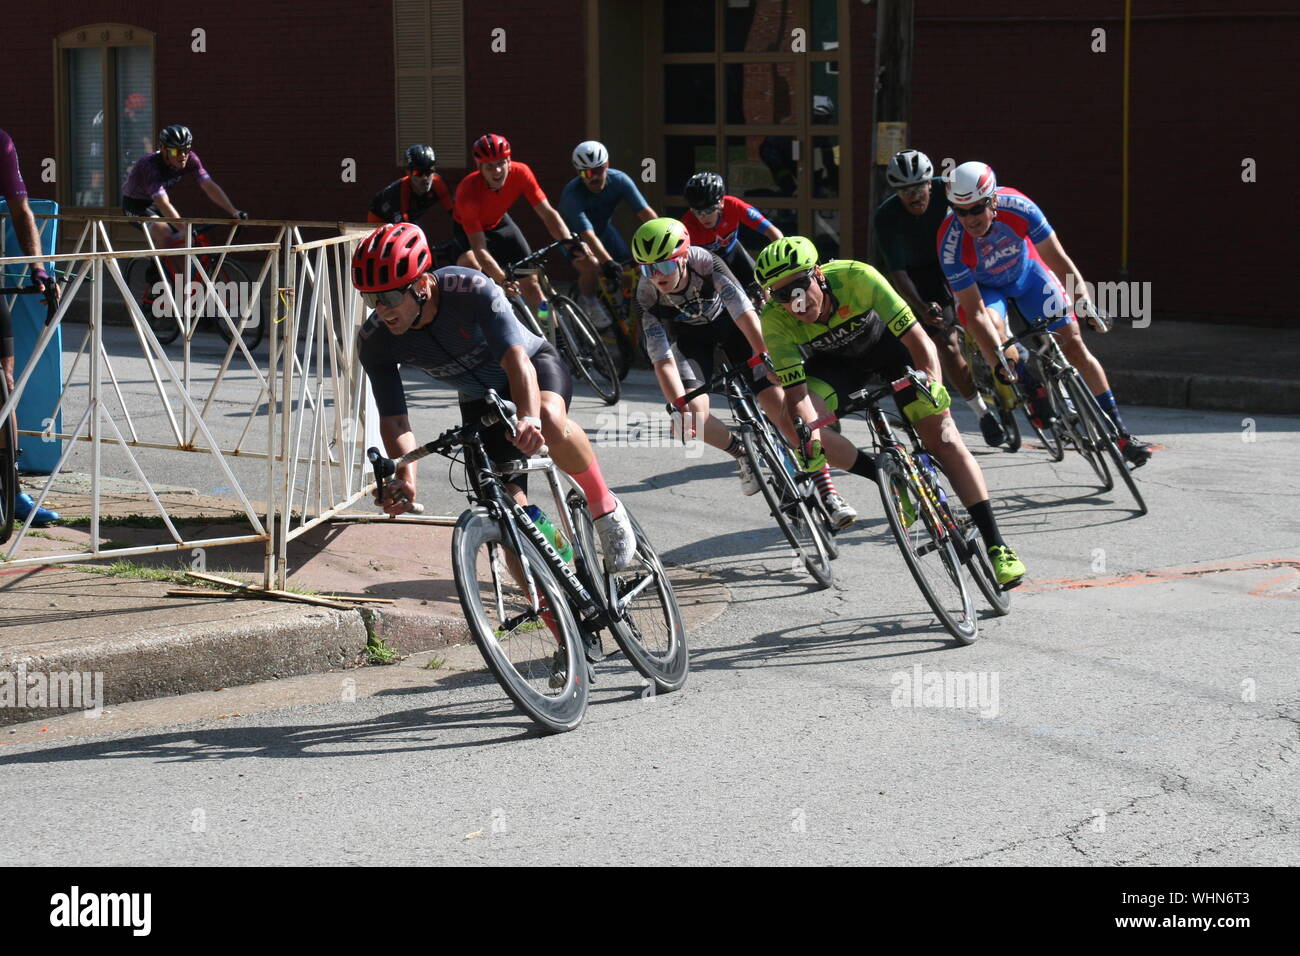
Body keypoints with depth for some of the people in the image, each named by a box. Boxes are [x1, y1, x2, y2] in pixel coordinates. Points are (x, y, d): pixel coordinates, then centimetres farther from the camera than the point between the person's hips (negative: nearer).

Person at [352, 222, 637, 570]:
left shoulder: (472, 291, -35)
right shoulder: (375, 341, -23)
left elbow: (516, 359, -45)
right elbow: (393, 419, -23)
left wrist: (529, 418, -63)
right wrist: (405, 475, -43)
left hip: (533, 365, -4)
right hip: (480, 403, 4)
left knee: (549, 420, -38)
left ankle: (606, 509, -16)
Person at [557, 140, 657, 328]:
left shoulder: (619, 180, -24)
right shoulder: (573, 194, -35)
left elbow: (646, 213, -30)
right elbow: (588, 235, -46)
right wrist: (608, 262, -59)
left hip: (603, 229, 5)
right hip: (573, 235, -5)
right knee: (592, 265, -33)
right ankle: (588, 303, -4)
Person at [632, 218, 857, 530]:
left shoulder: (705, 264, -35)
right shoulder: (647, 294, -30)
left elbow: (745, 314, -38)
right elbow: (663, 361, -31)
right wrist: (681, 407, -42)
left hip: (728, 320, -1)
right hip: (689, 335, 1)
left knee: (778, 399, -15)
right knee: (695, 416, -23)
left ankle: (828, 493, -8)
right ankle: (741, 452, 12)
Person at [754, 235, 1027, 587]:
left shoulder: (856, 277, -36)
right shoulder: (776, 320, -31)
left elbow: (918, 339, -36)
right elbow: (797, 393, -33)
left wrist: (934, 384, -54)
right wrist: (809, 434, -53)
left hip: (887, 342, -2)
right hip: (835, 360, 2)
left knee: (942, 436, -14)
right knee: (797, 423, -26)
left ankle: (996, 546, -10)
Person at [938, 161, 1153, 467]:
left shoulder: (1017, 207, -33)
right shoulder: (951, 243, -36)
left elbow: (1057, 258, -21)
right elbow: (975, 313, -34)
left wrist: (1082, 299, -29)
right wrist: (1001, 361, -43)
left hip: (1026, 272, 2)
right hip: (980, 286, -2)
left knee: (1073, 343, -6)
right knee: (992, 326, -35)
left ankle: (1120, 434, 1)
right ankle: (1032, 390, -11)